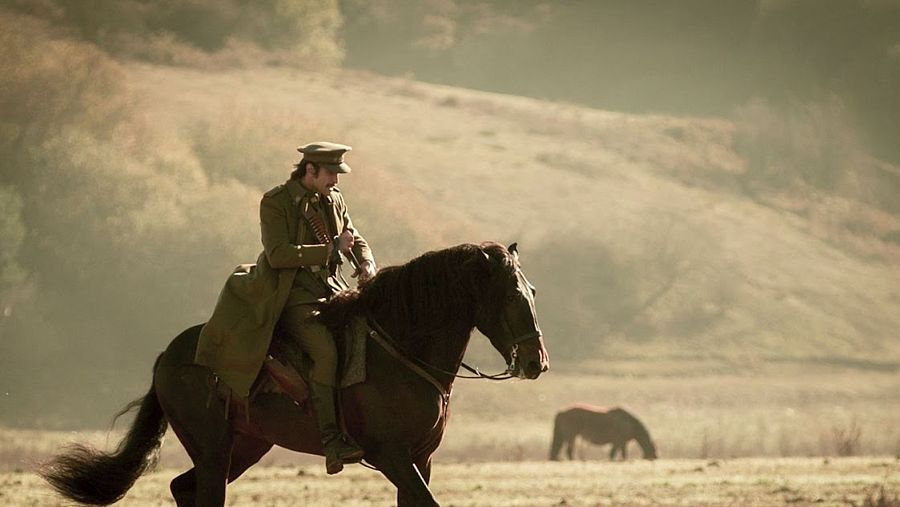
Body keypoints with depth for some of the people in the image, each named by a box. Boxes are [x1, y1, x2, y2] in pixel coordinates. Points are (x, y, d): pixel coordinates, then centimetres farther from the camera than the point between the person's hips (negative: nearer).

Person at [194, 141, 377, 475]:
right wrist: (331, 248, -20)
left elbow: (356, 241, 21)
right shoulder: (275, 203, -8)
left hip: (330, 290, 8)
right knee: (325, 349, -30)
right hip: (291, 297, -7)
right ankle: (331, 443, -32)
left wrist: (367, 265, -2)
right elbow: (278, 254, -19)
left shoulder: (333, 199, 12)